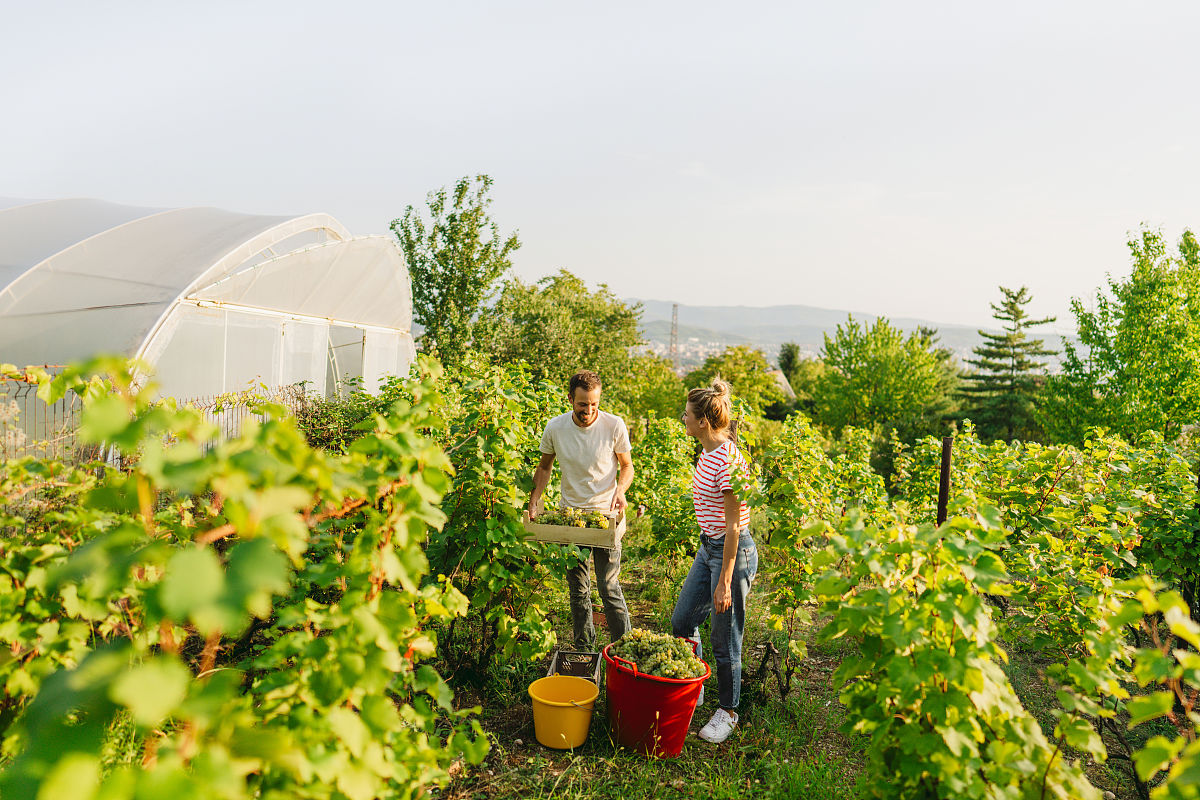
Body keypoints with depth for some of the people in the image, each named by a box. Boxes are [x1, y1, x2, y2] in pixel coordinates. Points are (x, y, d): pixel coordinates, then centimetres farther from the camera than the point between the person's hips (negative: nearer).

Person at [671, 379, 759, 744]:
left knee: (725, 641, 6)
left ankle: (728, 712, 27)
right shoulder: (708, 453, 5)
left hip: (733, 552, -10)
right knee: (682, 621, 17)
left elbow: (733, 526, -22)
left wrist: (724, 582, -20)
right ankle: (691, 690, 38)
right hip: (708, 548, 10)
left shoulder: (727, 460, -23)